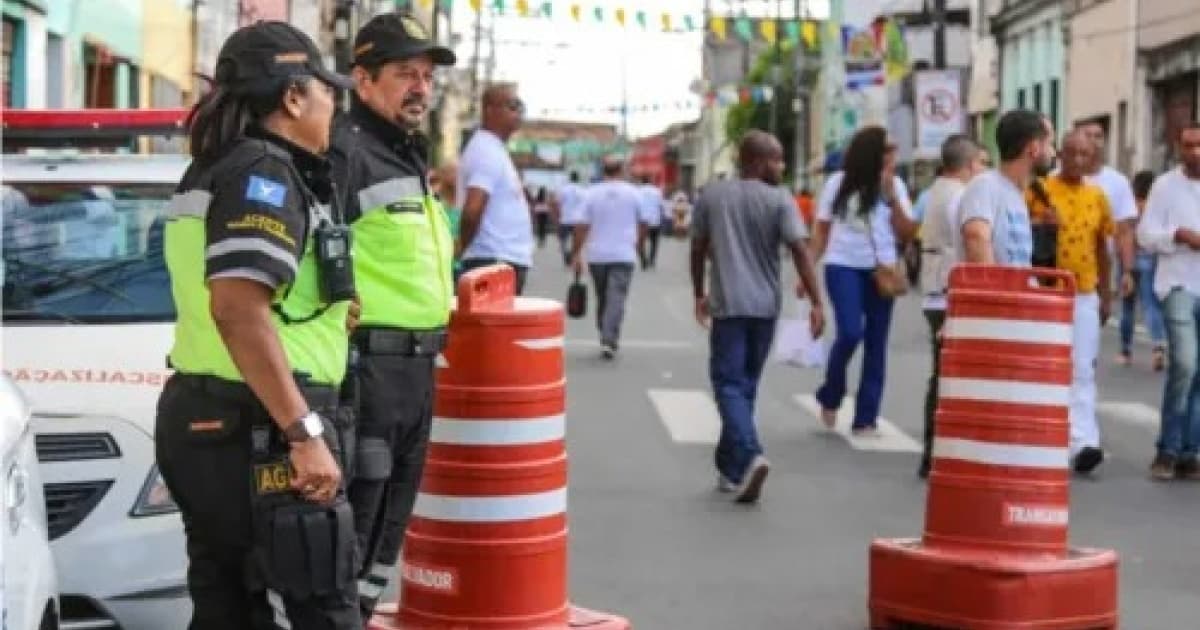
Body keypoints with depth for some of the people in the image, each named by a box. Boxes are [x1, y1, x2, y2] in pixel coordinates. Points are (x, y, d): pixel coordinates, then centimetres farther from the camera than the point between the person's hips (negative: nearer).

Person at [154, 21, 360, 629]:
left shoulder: (212, 170, 17)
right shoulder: (263, 173, -14)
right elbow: (238, 310, -26)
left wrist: (320, 315, 34)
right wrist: (304, 432, -27)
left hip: (202, 416, 10)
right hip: (256, 428, -10)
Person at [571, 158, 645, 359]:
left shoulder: (592, 193, -1)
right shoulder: (633, 193, 0)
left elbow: (582, 226, -5)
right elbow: (642, 224, 8)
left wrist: (577, 254, 0)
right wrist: (638, 245, 25)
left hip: (597, 255, 2)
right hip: (624, 255, -2)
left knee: (602, 298, 15)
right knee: (616, 299, -7)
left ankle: (606, 338, 22)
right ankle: (609, 341, -19)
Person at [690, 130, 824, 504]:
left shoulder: (711, 196, 3)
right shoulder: (780, 200, -3)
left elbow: (698, 249, 9)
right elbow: (799, 251, -11)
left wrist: (699, 294, 22)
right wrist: (816, 302, -10)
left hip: (728, 304, -1)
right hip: (765, 305, 1)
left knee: (729, 383, -3)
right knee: (746, 384, 14)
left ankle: (749, 456, -25)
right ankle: (730, 467, 20)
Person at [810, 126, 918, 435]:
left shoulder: (895, 185, 5)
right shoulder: (839, 183, 1)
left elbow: (906, 233, 0)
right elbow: (822, 230, 5)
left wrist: (892, 196, -10)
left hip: (881, 270, 3)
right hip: (844, 267, -3)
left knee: (876, 343, 2)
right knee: (850, 332, -17)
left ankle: (865, 418, 8)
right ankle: (830, 396, 9)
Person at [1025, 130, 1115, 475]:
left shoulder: (1097, 196, 8)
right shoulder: (1038, 190, -4)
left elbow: (1101, 248, 15)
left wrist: (1106, 295, 14)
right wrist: (1039, 225, -20)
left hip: (1084, 295, 2)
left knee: (1082, 370, -5)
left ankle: (1084, 442, -12)